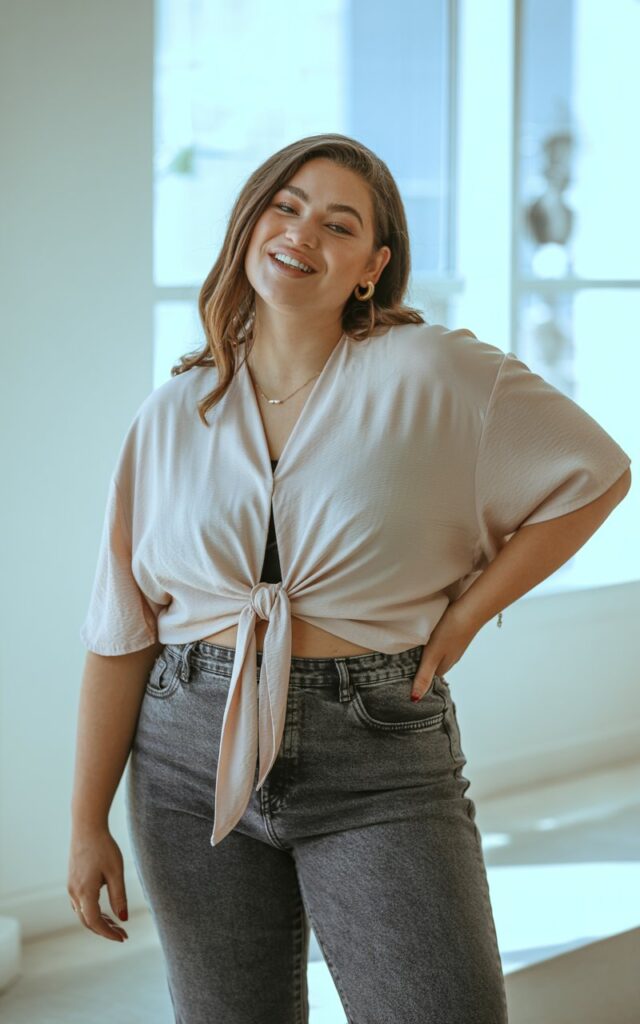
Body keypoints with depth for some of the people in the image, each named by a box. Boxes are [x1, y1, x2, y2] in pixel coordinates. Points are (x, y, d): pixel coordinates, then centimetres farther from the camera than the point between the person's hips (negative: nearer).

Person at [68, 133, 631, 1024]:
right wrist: (88, 823, 3)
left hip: (380, 761, -2)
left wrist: (466, 612, -3)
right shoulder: (175, 414, 4)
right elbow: (121, 632, 5)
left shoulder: (430, 374, -4)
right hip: (194, 758, 3)